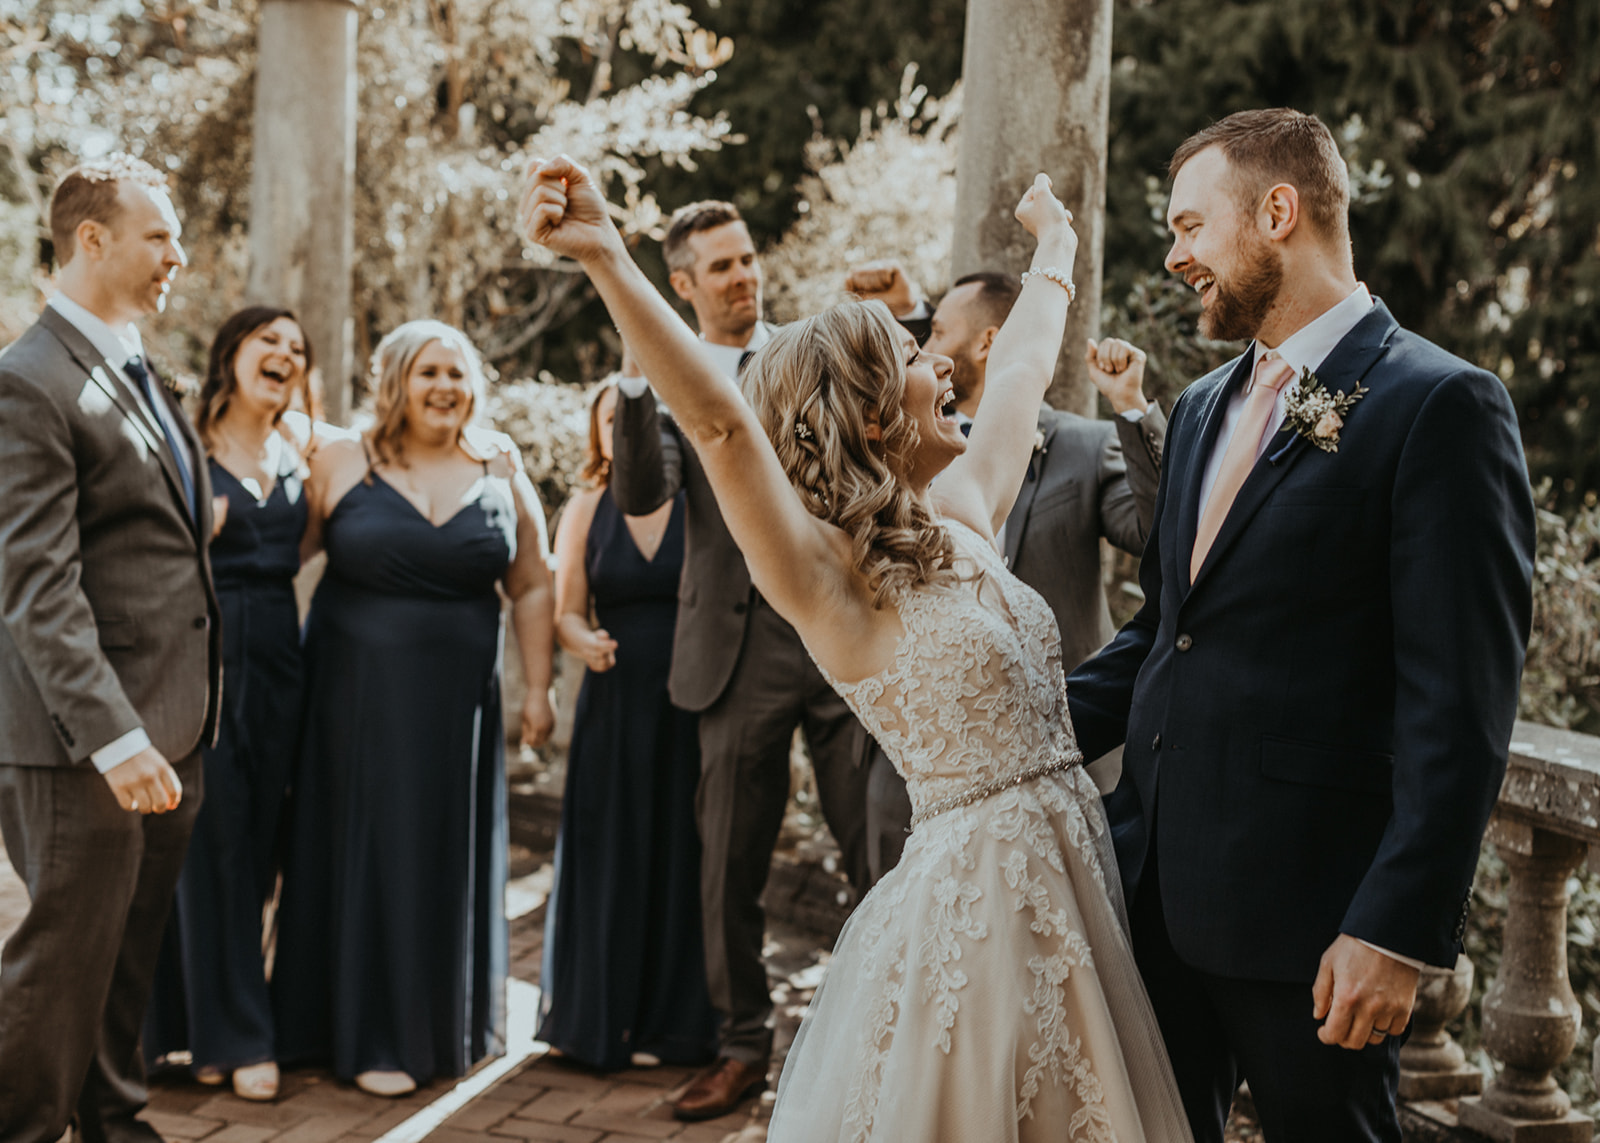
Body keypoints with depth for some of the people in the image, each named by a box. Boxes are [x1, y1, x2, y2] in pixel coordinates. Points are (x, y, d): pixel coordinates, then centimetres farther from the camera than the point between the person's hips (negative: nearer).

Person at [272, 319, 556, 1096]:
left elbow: (531, 588, 6)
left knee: (453, 850, 11)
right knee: (372, 849, 4)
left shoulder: (500, 472, 2)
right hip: (359, 689, -2)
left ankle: (455, 1019, 28)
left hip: (457, 696, 2)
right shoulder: (342, 464, -3)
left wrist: (538, 688, 3)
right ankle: (376, 1034, 14)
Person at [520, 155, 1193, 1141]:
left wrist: (1057, 246, 39)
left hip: (1071, 876, 8)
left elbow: (1023, 366, 24)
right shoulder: (829, 570, -14)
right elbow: (717, 417, -29)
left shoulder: (959, 519, 8)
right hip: (976, 900, -8)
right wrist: (607, 259, -42)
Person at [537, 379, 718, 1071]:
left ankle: (671, 1020, 14)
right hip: (614, 702, 2)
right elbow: (567, 611, 5)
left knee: (680, 855, 1)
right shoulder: (586, 511, 7)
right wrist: (584, 642, -17)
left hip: (692, 706, -2)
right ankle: (604, 1018, 18)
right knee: (609, 854, 4)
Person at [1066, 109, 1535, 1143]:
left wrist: (1399, 930, -20)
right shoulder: (1206, 407, 15)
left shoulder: (1440, 405, -10)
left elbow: (1461, 706, -16)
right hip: (1161, 892, 7)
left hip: (1309, 921, -7)